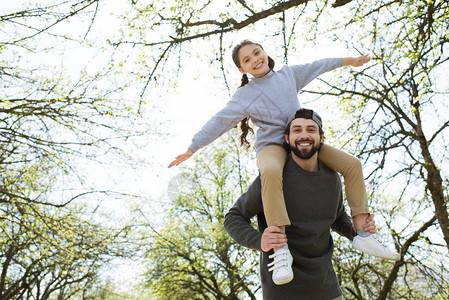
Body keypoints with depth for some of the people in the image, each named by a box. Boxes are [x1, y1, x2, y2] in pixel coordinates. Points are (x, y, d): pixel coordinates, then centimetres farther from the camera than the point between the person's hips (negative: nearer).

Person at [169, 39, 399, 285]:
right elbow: (218, 123, -3)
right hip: (271, 146, -5)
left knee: (351, 164, -7)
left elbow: (316, 67, 25)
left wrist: (348, 61, 34)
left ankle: (361, 231, -2)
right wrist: (191, 149, -6)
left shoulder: (288, 73, 11)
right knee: (270, 172, -41)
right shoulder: (244, 95, -2)